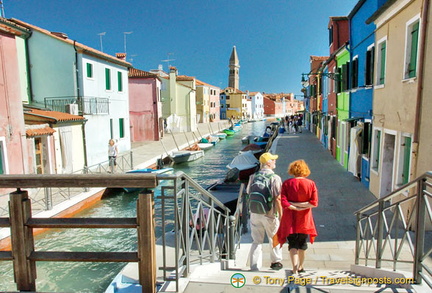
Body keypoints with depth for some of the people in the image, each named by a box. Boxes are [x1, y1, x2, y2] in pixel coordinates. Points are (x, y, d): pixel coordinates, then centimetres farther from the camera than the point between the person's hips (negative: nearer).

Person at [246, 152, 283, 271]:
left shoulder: (253, 177, 2)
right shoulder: (275, 178, -13)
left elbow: (249, 195, 7)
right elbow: (277, 199, -15)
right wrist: (281, 215, -8)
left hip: (254, 213, 4)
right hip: (269, 214, -3)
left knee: (256, 241, 12)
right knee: (274, 239, 19)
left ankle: (254, 266, 14)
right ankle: (276, 262, 34)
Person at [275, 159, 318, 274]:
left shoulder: (287, 183, -7)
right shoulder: (311, 184, -5)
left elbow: (283, 202, -15)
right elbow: (314, 203, -11)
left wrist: (294, 206, -8)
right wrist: (302, 205, -9)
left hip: (290, 219, -2)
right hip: (304, 219, 2)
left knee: (292, 244, 8)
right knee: (302, 244, 20)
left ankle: (295, 267, -7)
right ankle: (300, 267, 35)